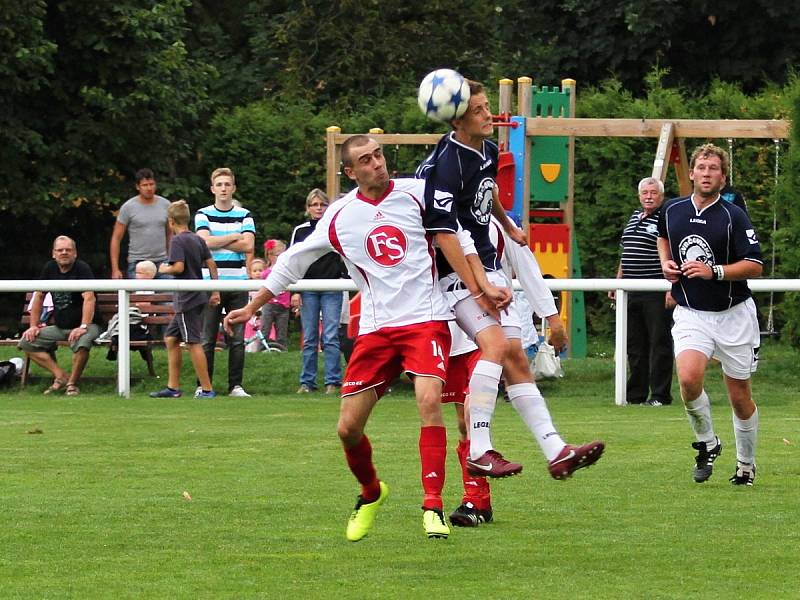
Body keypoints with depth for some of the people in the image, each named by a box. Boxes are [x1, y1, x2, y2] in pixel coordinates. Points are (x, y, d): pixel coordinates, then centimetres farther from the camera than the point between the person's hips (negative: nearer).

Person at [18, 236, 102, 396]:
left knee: (81, 342, -39)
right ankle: (61, 376, -13)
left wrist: (83, 327, -35)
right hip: (59, 327, 6)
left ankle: (72, 383, -16)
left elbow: (89, 298, -24)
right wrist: (34, 325, 6)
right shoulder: (50, 268, 6)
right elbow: (38, 297, 13)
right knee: (26, 342, -9)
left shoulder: (82, 269, -13)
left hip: (84, 325, -6)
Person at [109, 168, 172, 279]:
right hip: (137, 264, -2)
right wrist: (115, 269, -7)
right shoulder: (128, 207, -4)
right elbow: (116, 238, -1)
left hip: (161, 262, 2)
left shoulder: (165, 205, 6)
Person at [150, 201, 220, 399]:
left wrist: (164, 269, -2)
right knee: (171, 339, 15)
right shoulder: (198, 240, 12)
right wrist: (215, 291, 14)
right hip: (198, 297, 9)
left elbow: (178, 267, -21)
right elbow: (211, 264, 11)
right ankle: (173, 387, 16)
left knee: (193, 343, -6)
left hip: (187, 299, -9)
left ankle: (207, 389, -7)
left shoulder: (177, 240, -11)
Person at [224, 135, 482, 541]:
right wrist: (252, 307, 18)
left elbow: (459, 240, 6)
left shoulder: (416, 193, 1)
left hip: (426, 319, -2)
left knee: (429, 401, -26)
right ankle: (370, 493, 30)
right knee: (348, 428, -1)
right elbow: (293, 260, 16)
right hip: (375, 328, 3)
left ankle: (432, 507, -21)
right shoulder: (340, 215, 5)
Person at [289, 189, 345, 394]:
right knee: (309, 338, 2)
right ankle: (307, 382, 7)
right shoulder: (300, 231, 8)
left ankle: (333, 381, -2)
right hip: (308, 290, 1)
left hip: (332, 289, -1)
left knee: (331, 337, -5)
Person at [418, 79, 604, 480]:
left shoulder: (488, 151, 7)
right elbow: (443, 234, -24)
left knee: (516, 357, 6)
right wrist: (478, 288, -24)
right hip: (456, 272, -9)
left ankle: (556, 453, 5)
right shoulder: (446, 164, -21)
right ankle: (479, 451, -26)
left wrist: (509, 228, 44)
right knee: (496, 344, -25)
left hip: (488, 266, 9)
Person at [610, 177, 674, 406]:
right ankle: (636, 394, 16)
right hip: (632, 291, 8)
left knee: (659, 343, -4)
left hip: (657, 294, -8)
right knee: (635, 344, 10)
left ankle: (660, 395, -2)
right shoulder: (634, 218, 19)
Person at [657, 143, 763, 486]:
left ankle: (746, 465, 25)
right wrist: (666, 263, 8)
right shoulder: (673, 211, 2)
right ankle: (707, 443, 1)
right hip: (691, 314, 2)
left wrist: (714, 272, -24)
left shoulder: (733, 217, -10)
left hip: (733, 315, -2)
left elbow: (755, 266, -13)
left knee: (740, 397, 5)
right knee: (688, 378, -23)